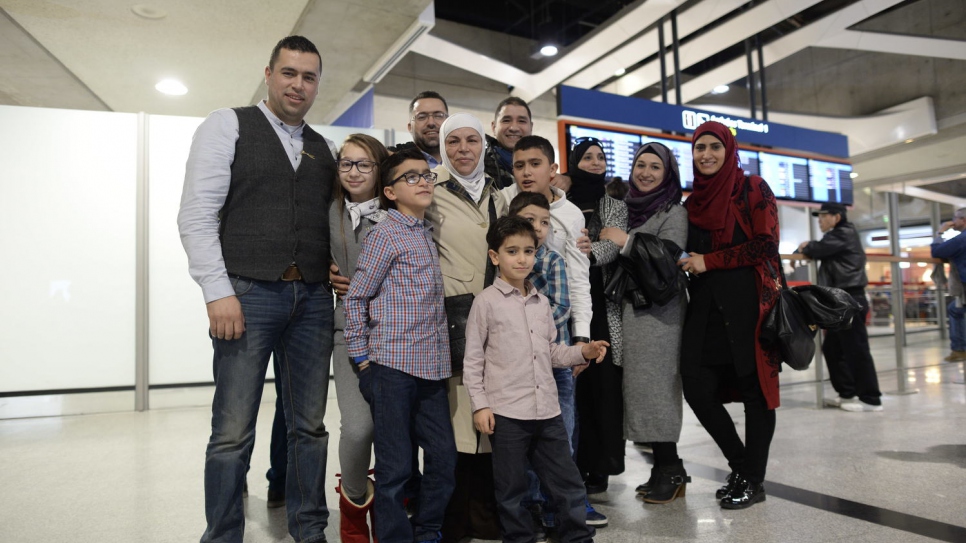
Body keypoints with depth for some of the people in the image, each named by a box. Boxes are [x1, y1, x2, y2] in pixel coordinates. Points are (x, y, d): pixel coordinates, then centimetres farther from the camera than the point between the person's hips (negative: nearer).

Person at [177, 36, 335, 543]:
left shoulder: (323, 149, 16)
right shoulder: (228, 124, 3)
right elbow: (196, 214, -5)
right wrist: (219, 292, -13)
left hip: (313, 299, 5)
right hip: (249, 293, -4)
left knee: (310, 427, 10)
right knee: (233, 433, -1)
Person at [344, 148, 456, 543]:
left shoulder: (429, 233, 13)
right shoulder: (386, 234, -7)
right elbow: (355, 298, -6)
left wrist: (442, 361, 14)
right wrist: (362, 357, -4)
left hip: (432, 369, 7)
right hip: (393, 369, -6)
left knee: (444, 458, 11)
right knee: (395, 467, 2)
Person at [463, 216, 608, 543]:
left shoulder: (541, 303, 11)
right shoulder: (487, 301, -5)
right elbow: (473, 360, -4)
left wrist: (583, 353, 0)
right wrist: (480, 405, -8)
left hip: (547, 411, 5)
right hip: (506, 413, -5)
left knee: (568, 482, 13)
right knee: (512, 488, 9)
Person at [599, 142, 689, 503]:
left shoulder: (674, 212, -2)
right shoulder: (628, 208, 17)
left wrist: (625, 242, -11)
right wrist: (608, 243, 5)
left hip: (659, 311, -6)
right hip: (630, 309, 7)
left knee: (654, 386, -7)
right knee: (642, 388, 6)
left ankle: (670, 469, 6)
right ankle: (665, 469, 16)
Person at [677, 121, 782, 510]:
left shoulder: (752, 190, 2)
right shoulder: (692, 203, 17)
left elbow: (765, 245, -8)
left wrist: (709, 262, -10)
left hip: (747, 301, -5)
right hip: (705, 304, 5)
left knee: (753, 387, 0)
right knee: (696, 386, -1)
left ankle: (753, 481, 14)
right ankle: (741, 466, 20)